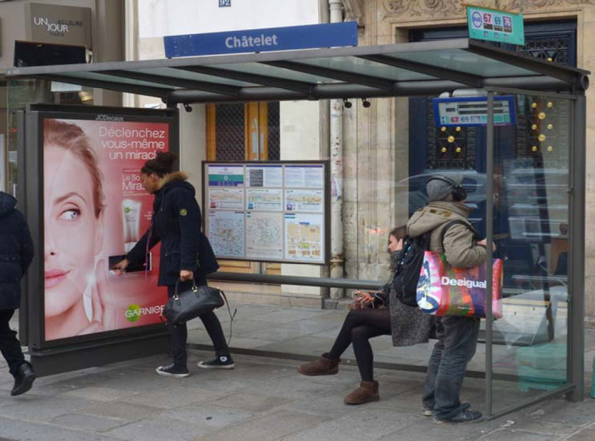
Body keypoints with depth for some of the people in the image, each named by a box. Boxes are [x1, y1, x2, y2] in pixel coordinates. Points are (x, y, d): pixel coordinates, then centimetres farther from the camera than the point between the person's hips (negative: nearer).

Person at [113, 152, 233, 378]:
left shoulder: (179, 194, -14)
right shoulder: (163, 197, 16)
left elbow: (190, 231, -22)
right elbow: (154, 233, 23)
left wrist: (186, 265, -27)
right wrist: (129, 259, 26)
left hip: (185, 264, -10)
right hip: (175, 263, 10)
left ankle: (179, 366, 7)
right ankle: (224, 357, 20)